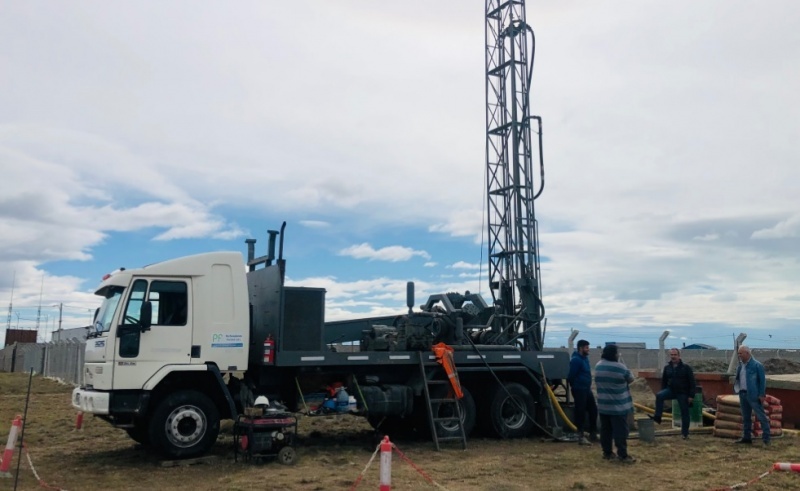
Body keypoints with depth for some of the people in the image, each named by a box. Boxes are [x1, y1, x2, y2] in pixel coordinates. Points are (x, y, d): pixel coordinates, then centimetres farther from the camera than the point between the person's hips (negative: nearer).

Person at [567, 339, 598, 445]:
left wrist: (587, 386, 15)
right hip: (579, 390, -9)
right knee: (580, 413, -3)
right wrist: (574, 386, -4)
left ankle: (593, 434, 24)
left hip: (587, 389, 9)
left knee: (593, 410, 13)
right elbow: (571, 375, -18)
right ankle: (580, 436, 4)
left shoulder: (585, 358, 12)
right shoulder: (576, 360, -18)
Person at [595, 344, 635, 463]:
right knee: (620, 431, -1)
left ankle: (607, 453, 18)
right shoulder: (620, 367, -17)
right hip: (618, 406, -6)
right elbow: (630, 379, -1)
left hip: (603, 405, 6)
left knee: (605, 430, 11)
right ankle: (623, 455, 2)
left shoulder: (598, 366, 3)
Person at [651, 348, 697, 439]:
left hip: (683, 393, -3)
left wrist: (691, 395, -13)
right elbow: (664, 381, 13)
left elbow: (692, 382, -8)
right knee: (659, 395, -26)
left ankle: (685, 433, 16)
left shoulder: (686, 367, -8)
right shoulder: (667, 367, 4)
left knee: (684, 413, 4)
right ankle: (657, 417, -21)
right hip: (671, 390, 3)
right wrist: (663, 392, 9)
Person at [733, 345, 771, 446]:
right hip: (743, 394, 8)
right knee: (745, 417, 15)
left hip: (753, 395, -8)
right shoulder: (740, 365, 11)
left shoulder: (757, 365, -10)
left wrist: (762, 395, -14)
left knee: (761, 417, -5)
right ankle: (746, 437, 23)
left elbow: (762, 380, -11)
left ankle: (766, 439, -1)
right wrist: (736, 385, 5)